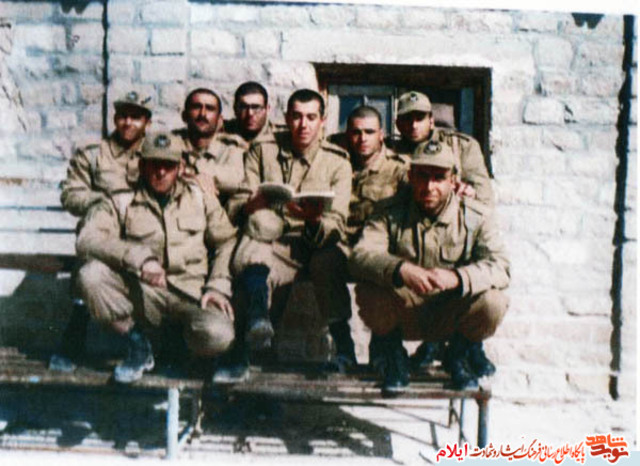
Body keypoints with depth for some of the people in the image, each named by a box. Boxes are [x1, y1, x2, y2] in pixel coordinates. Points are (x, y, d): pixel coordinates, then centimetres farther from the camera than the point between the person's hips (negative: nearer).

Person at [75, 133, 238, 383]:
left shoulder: (199, 196, 12)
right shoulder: (120, 202, 3)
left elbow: (226, 242, 13)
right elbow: (87, 240, -13)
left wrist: (218, 286, -2)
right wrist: (139, 257, -28)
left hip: (192, 293, 0)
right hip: (142, 292, 0)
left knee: (216, 336, -31)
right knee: (91, 274, -26)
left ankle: (184, 338, 10)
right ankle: (137, 343, -5)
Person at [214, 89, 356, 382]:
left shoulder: (337, 162, 10)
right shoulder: (262, 152, 13)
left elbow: (336, 224, -2)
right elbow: (236, 205, 5)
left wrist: (315, 219, -27)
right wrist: (251, 205, -21)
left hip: (319, 245, 0)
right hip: (272, 242, 1)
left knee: (330, 259, -35)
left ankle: (343, 345, -27)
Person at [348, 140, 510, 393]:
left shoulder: (477, 216, -5)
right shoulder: (390, 213, -6)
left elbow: (499, 267, -18)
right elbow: (361, 256, -21)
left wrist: (457, 277, -38)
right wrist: (400, 270, -42)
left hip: (453, 315, 1)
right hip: (404, 314, 0)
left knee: (493, 301, -29)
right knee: (368, 292, -30)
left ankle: (459, 353, 7)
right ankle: (392, 357, 3)